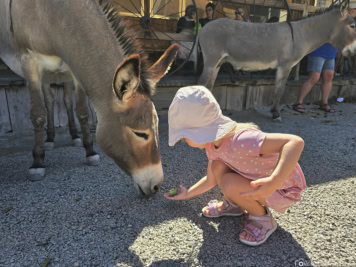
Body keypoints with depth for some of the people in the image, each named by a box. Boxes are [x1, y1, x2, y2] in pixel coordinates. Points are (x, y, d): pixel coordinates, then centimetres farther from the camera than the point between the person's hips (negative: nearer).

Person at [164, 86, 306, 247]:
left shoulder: (239, 141, -37)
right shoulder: (212, 145, -8)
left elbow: (296, 142, -43)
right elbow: (211, 180, 8)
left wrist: (273, 182, -52)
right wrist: (186, 194, 15)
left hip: (284, 189, -7)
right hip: (259, 180, 7)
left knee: (229, 184, -28)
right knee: (218, 166, -12)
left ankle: (262, 218, 0)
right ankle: (233, 205, 15)